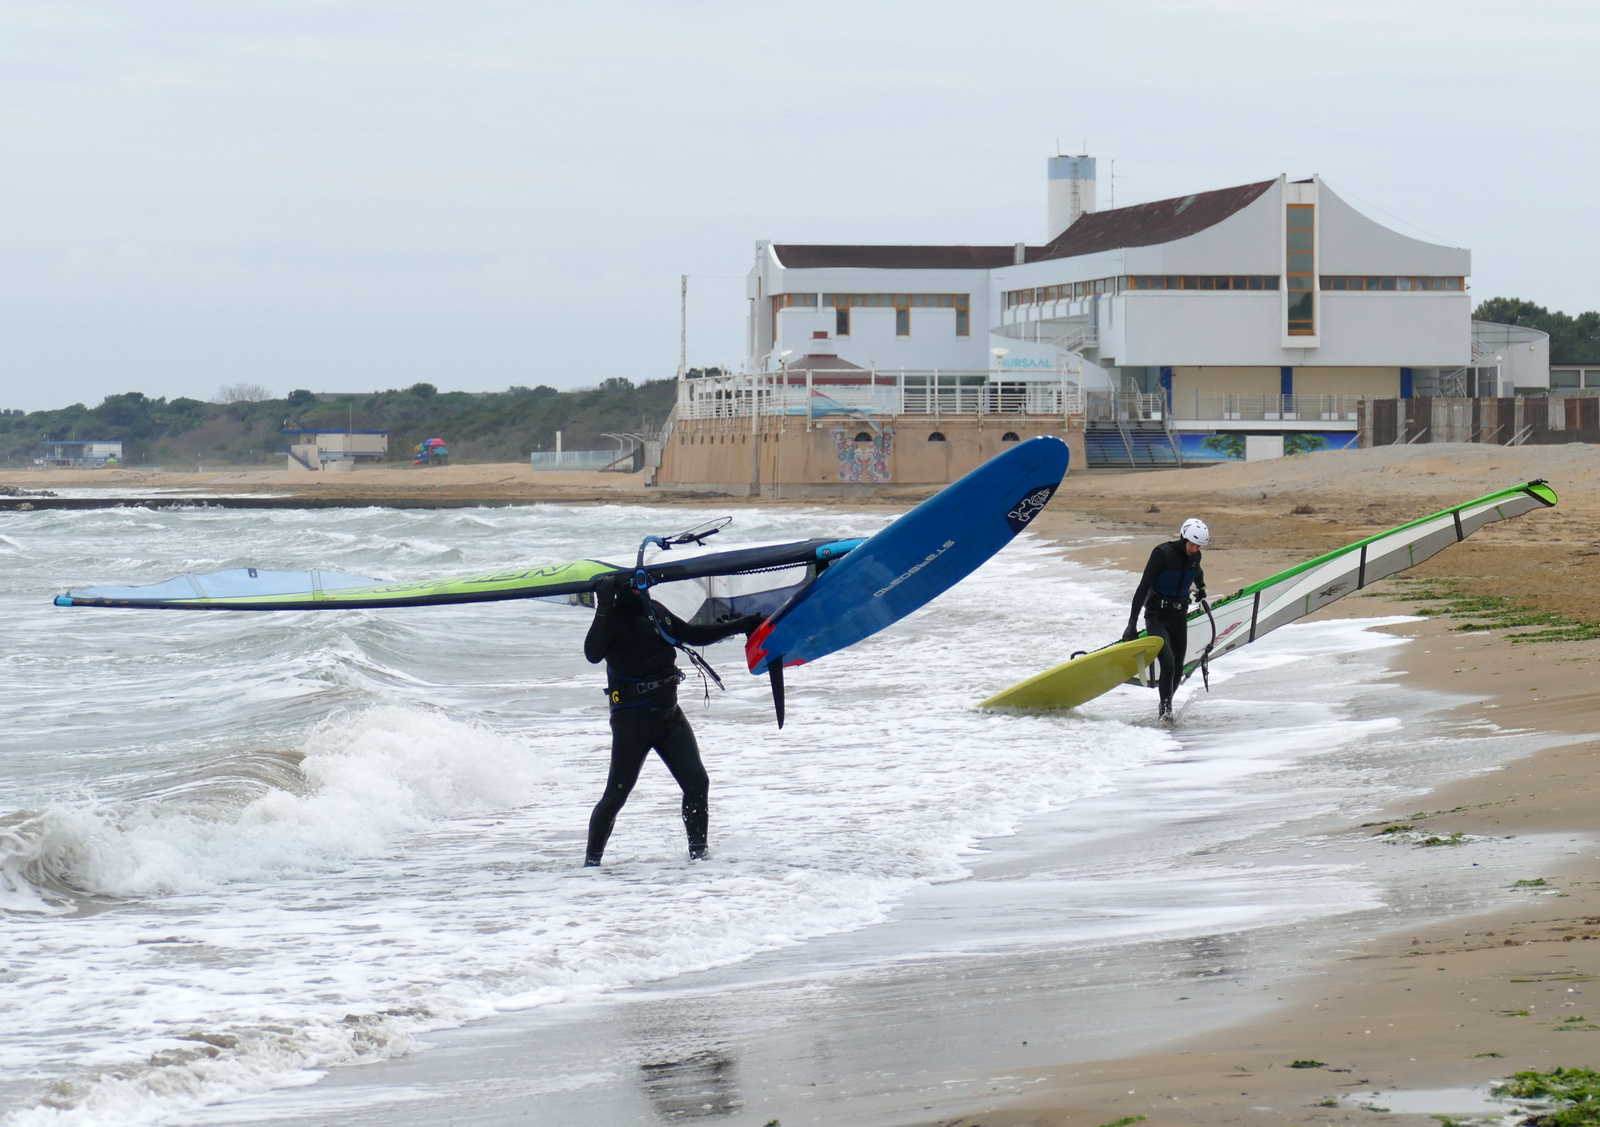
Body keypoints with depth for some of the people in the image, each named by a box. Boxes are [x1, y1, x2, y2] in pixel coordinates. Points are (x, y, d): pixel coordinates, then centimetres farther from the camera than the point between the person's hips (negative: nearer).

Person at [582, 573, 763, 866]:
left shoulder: (655, 612, 9)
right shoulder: (611, 621, -10)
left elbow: (694, 635, 21)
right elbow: (593, 654, -29)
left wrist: (743, 625, 22)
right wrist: (604, 610, -36)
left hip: (669, 714, 6)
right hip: (632, 720, -6)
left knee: (697, 782, -3)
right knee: (616, 794, -5)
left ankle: (698, 852, 7)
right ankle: (592, 859, 8)